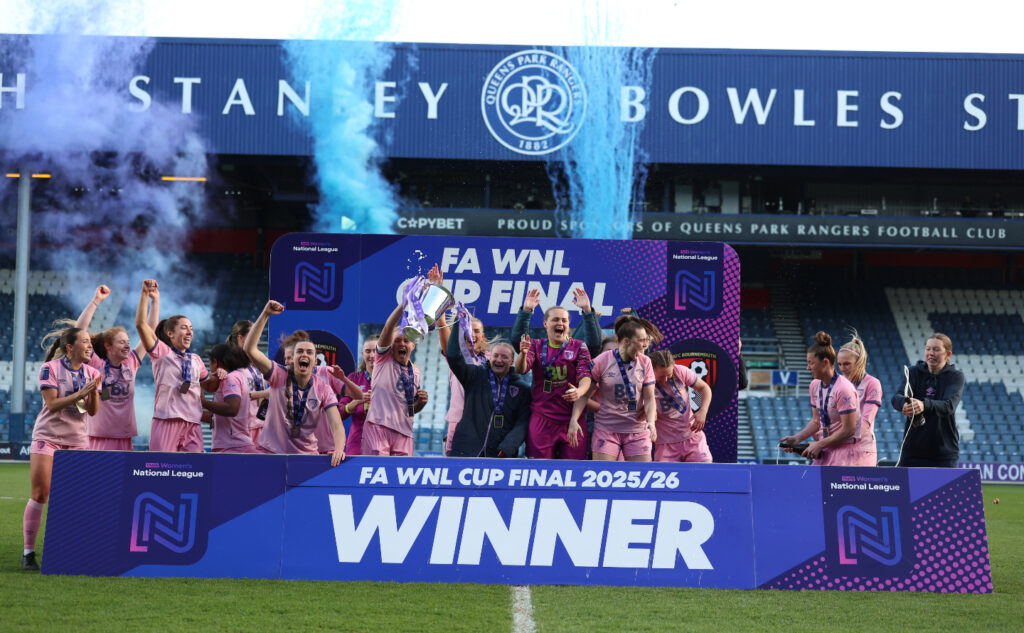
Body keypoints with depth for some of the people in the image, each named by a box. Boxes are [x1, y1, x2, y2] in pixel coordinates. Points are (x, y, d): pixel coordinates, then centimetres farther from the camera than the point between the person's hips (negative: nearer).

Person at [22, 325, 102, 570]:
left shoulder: (92, 373, 4)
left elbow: (93, 411, 0)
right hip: (47, 436, -4)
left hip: (77, 439, 4)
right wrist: (80, 394, -24)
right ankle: (28, 551, 2)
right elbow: (52, 404, -15)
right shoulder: (50, 368, -8)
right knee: (40, 494, -7)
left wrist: (94, 391, -18)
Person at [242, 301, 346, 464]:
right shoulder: (279, 376, -5)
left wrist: (338, 450, -31)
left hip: (307, 454, 1)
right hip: (271, 452, -1)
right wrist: (265, 315, -21)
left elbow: (337, 426, -11)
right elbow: (250, 349, -16)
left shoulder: (323, 389, -2)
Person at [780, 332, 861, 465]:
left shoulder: (844, 389, -18)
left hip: (844, 450, -7)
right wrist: (797, 439, 3)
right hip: (824, 451, 7)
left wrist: (819, 445, -15)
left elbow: (848, 429, -18)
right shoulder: (815, 385, 8)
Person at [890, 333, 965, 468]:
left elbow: (950, 405, -19)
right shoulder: (914, 372, 5)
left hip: (944, 450, -2)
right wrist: (904, 403, -38)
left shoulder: (955, 376, -1)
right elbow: (896, 397, -12)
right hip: (913, 448, 2)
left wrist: (924, 405, -40)